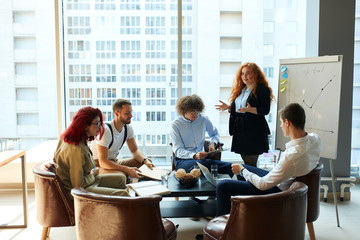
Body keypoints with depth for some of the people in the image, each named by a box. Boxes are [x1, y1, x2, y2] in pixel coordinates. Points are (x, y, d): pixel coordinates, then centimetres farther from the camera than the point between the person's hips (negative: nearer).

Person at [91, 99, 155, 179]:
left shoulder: (128, 128, -3)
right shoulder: (105, 131, -28)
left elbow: (135, 150, 3)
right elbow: (103, 162, -33)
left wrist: (146, 161, -20)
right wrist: (127, 169, -42)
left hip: (115, 162, 7)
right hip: (99, 165, -7)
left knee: (147, 161, -9)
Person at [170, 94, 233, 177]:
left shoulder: (204, 120, 10)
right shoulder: (175, 125, -2)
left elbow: (215, 134, 29)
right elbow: (178, 150, -9)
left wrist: (212, 143, 4)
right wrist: (195, 156, -29)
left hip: (201, 157, 3)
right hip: (182, 160, -3)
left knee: (229, 167, -29)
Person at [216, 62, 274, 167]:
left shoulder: (263, 89, -6)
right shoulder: (240, 89, 17)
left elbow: (265, 110, -14)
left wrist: (250, 109, -27)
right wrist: (228, 107, 4)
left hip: (254, 131, -7)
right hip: (240, 130, 7)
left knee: (251, 164, -6)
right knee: (245, 160, 13)